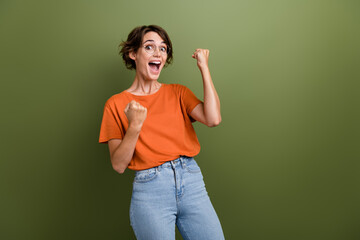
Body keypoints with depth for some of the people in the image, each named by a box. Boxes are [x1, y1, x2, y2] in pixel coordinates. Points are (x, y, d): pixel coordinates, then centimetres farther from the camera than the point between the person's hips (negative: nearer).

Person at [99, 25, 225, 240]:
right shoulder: (117, 104, 2)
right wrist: (135, 126, -17)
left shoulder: (177, 92, 9)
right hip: (150, 189, -2)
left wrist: (204, 68, -4)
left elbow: (213, 119, -10)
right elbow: (118, 165, -3)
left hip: (192, 181, 3)